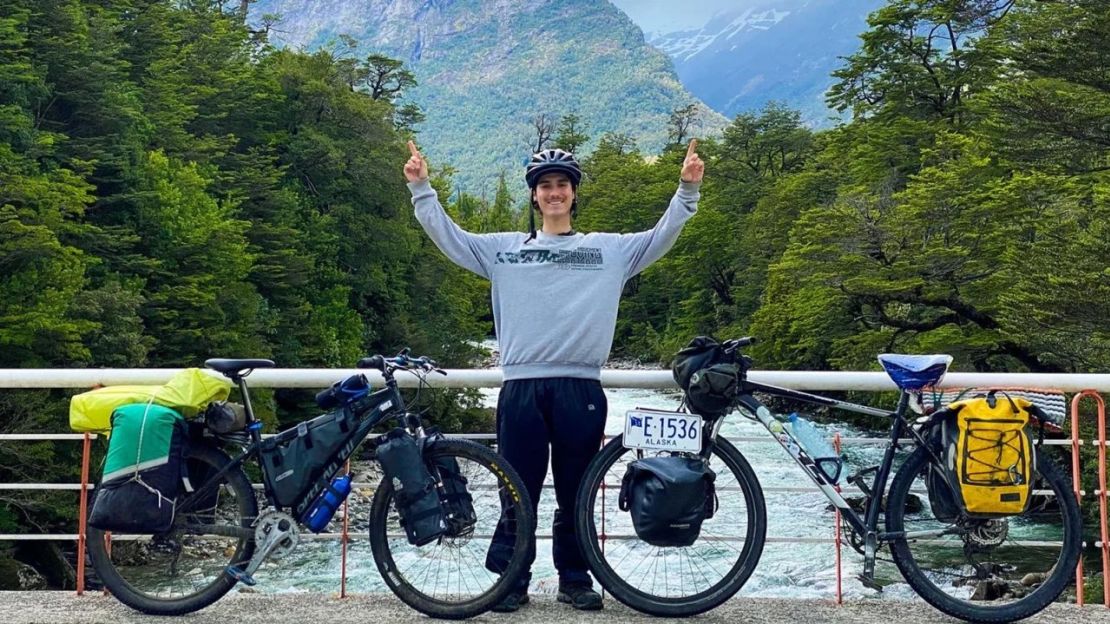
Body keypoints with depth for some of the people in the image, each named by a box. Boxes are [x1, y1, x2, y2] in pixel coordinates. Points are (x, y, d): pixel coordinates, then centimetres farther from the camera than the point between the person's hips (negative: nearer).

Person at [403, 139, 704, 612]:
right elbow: (449, 237, 10)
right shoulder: (505, 248, 12)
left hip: (581, 389, 0)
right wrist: (421, 187, 1)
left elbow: (661, 238, 7)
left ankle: (575, 579, 22)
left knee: (576, 493, 9)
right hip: (521, 388, 0)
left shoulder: (610, 249, 12)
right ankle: (512, 580, 18)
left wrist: (687, 189, -4)